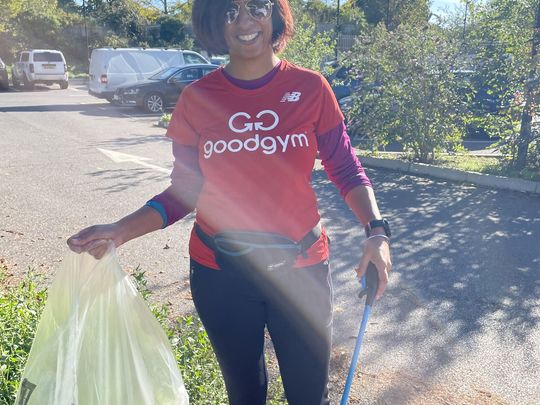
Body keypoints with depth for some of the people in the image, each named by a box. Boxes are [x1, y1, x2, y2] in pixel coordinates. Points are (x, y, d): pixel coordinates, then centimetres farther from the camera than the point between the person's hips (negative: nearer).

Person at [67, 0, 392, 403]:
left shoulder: (311, 88, -6)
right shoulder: (197, 99, -3)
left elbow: (346, 169, -1)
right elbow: (184, 192, 1)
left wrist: (376, 229, -16)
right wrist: (120, 231, -11)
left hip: (301, 270, -1)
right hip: (219, 274, 1)